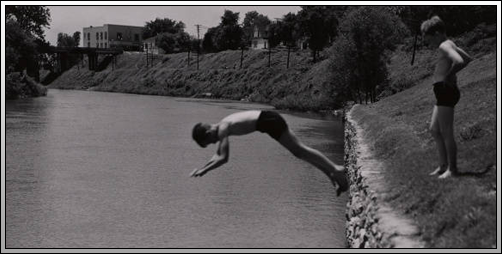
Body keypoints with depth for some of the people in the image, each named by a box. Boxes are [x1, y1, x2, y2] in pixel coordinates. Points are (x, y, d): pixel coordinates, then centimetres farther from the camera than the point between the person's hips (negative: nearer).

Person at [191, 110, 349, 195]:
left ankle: (335, 169, -8)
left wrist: (204, 171, -13)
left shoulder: (222, 130, -13)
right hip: (269, 119, 9)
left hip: (269, 121, -9)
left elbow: (223, 159, -20)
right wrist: (203, 167, 17)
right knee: (298, 151, 10)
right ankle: (332, 174, 12)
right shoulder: (220, 127, 15)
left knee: (298, 149, -8)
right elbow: (217, 156, 25)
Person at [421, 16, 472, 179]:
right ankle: (443, 165, 21)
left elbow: (458, 61, -30)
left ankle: (452, 169, 3)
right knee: (434, 130, 16)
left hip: (446, 90, -11)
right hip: (443, 92, 11)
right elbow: (467, 59, 29)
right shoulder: (449, 45, 17)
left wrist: (448, 76, -15)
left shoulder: (444, 46, -13)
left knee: (446, 132, -4)